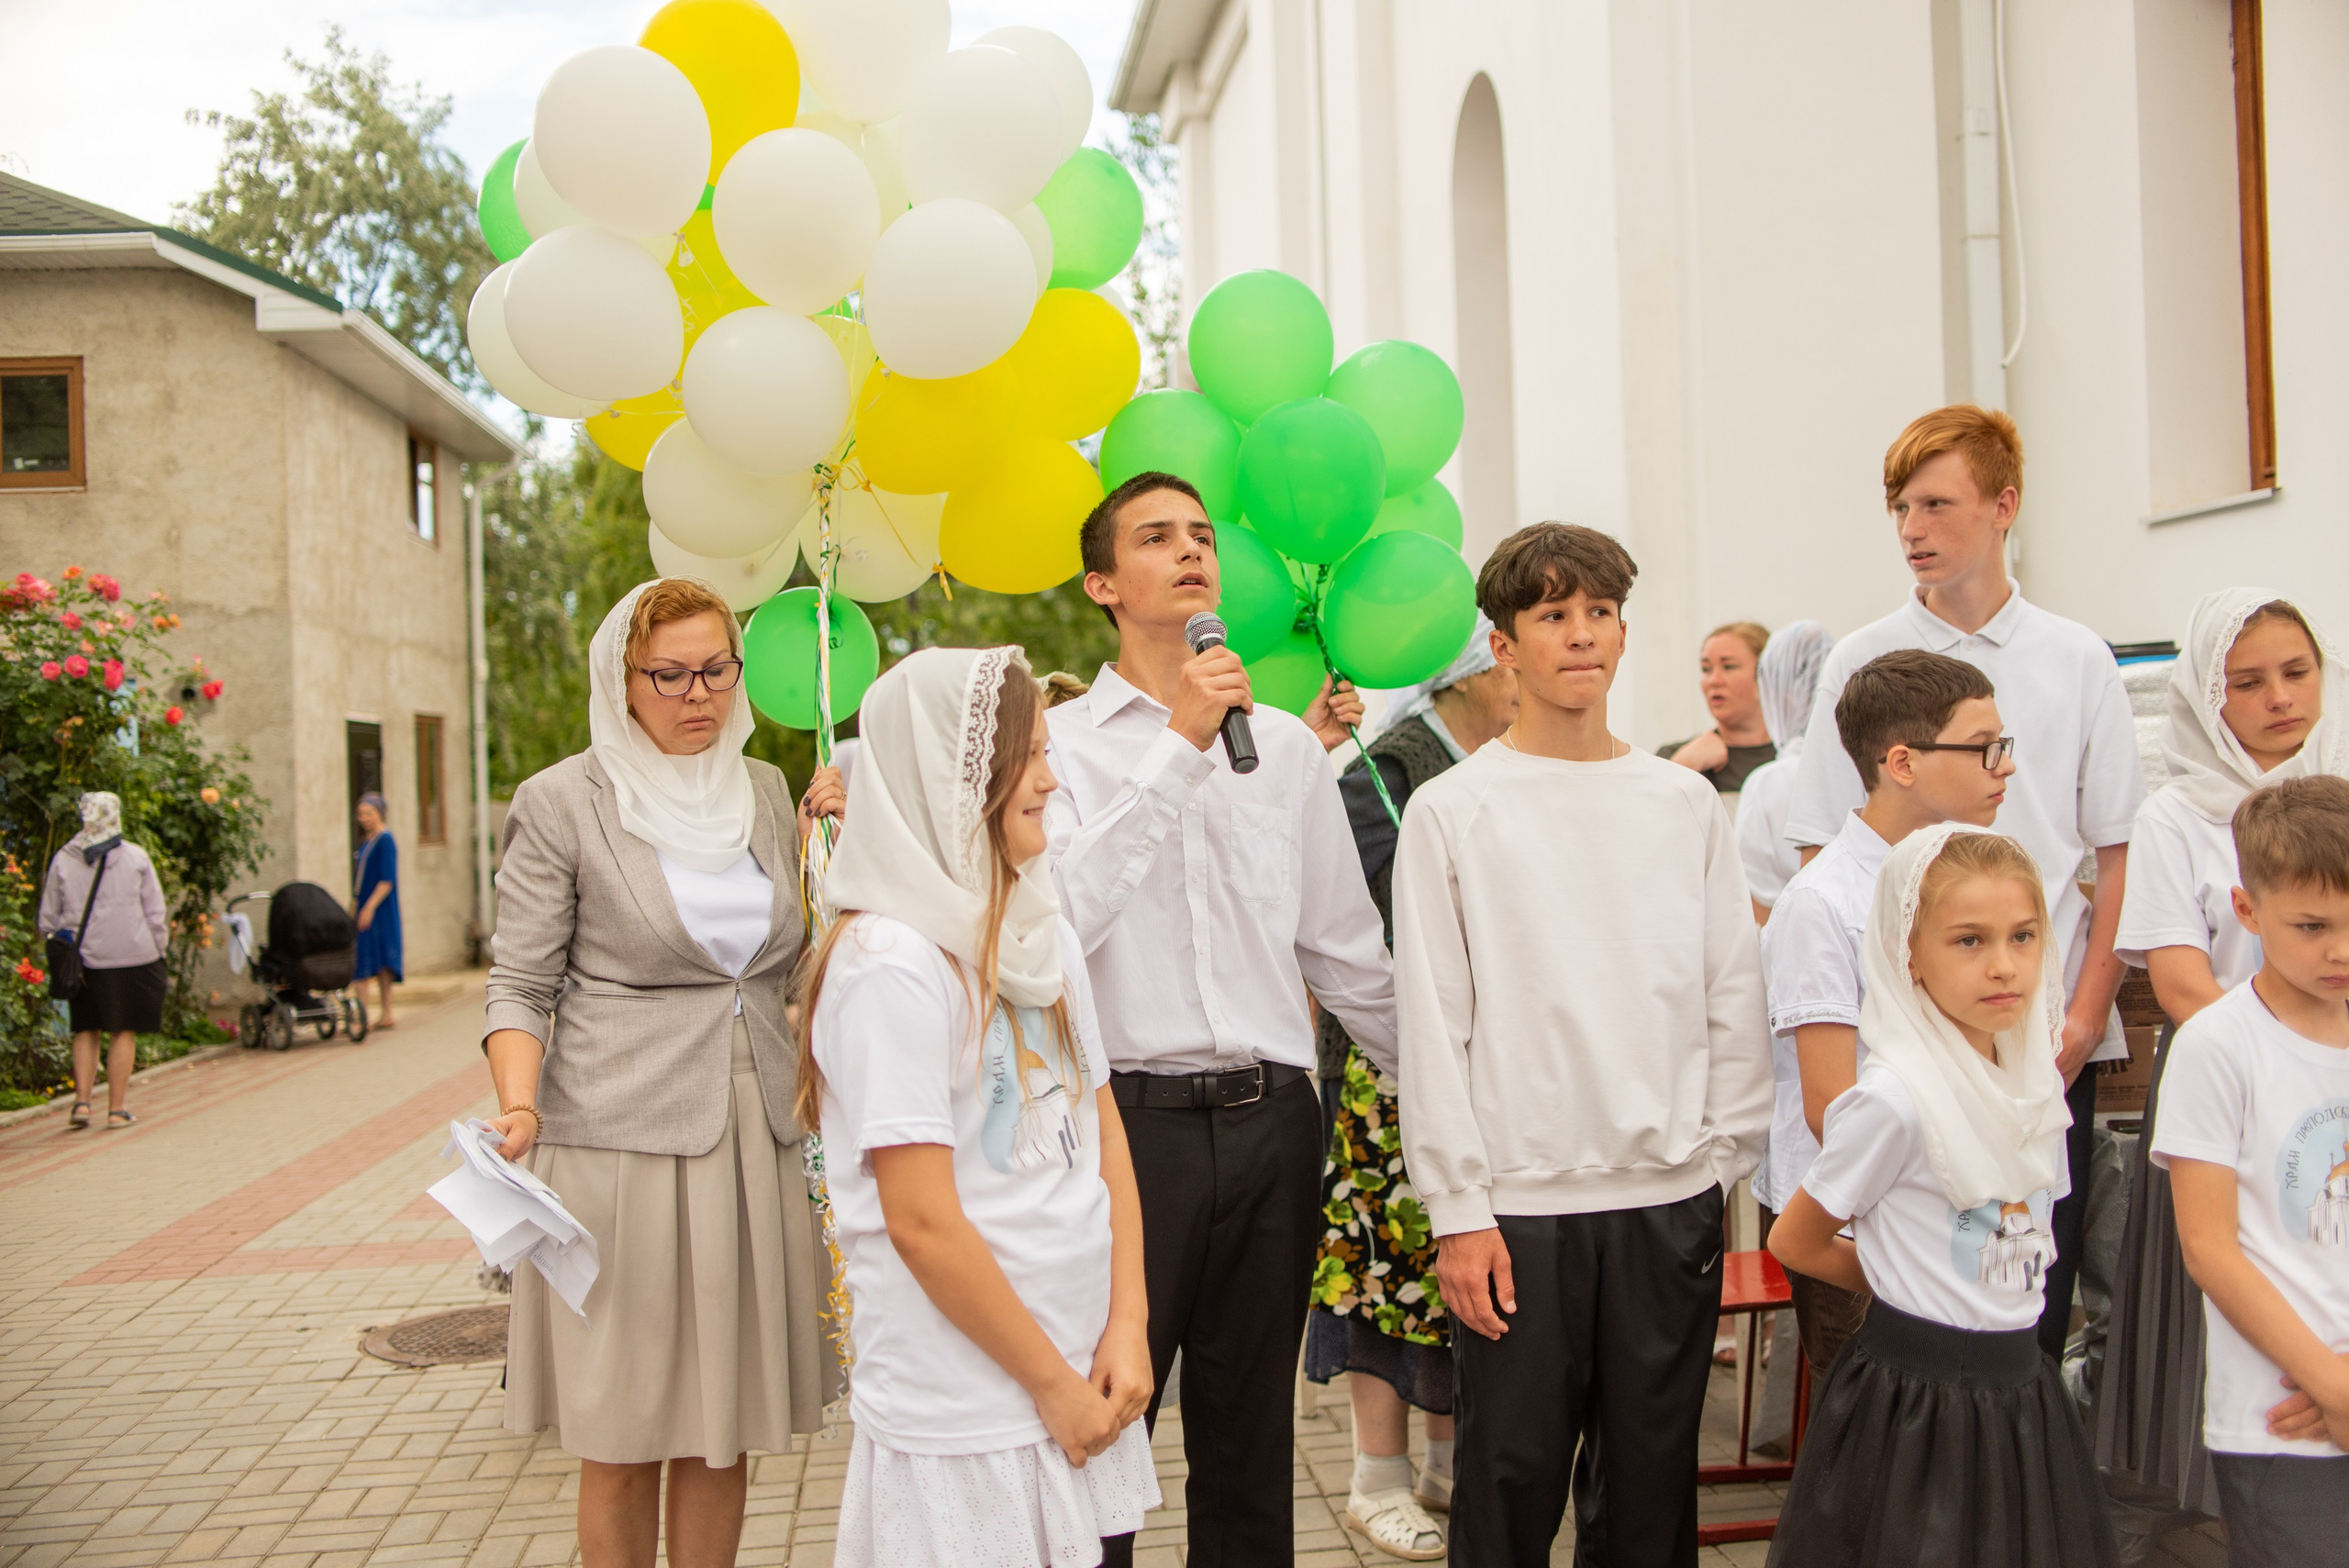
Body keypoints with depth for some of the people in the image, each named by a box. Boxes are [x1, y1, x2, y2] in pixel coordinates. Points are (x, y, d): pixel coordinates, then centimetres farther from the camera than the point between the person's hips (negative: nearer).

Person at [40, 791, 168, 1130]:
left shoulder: (62, 860, 1)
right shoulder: (136, 857, -2)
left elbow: (48, 918, 6)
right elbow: (156, 914, 2)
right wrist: (159, 954, 10)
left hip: (84, 959, 2)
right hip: (133, 958, -2)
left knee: (86, 1031, 14)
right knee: (124, 1032, 4)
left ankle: (81, 1101, 3)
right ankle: (117, 1108, 6)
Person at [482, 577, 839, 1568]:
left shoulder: (765, 790, 11)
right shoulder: (562, 802, -3)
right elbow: (521, 986, -4)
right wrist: (518, 1105, -21)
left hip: (758, 1140, 5)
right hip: (622, 1142, -4)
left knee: (727, 1423, 11)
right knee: (622, 1443, 3)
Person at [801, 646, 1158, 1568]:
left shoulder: (1041, 933, 7)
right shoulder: (890, 965, -17)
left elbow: (1105, 1138, 9)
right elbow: (922, 1222, -18)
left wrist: (1127, 1329, -1)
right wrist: (1052, 1382, -10)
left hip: (1080, 1383, 7)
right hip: (967, 1415, -7)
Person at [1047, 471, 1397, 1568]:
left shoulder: (1288, 745, 11)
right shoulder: (1060, 741, 0)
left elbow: (1345, 948, 15)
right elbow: (1060, 915, -17)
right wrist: (1181, 745, -16)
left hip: (1270, 1118, 4)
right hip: (1128, 1112, -3)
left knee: (1249, 1444, 14)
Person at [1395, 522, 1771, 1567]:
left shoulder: (1686, 803, 8)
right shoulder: (1452, 811, -1)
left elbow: (1733, 994, 11)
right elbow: (1433, 1023, -4)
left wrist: (1727, 1161, 5)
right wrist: (1458, 1209, -8)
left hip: (1673, 1195, 3)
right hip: (1518, 1204, -2)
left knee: (1652, 1479, 12)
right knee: (1511, 1480, 5)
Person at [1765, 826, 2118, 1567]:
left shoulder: (2035, 1077, 3)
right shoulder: (1895, 1097, -19)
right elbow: (1795, 1241, -10)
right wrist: (1903, 1285, 2)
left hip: (2020, 1387, 7)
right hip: (1918, 1400, -7)